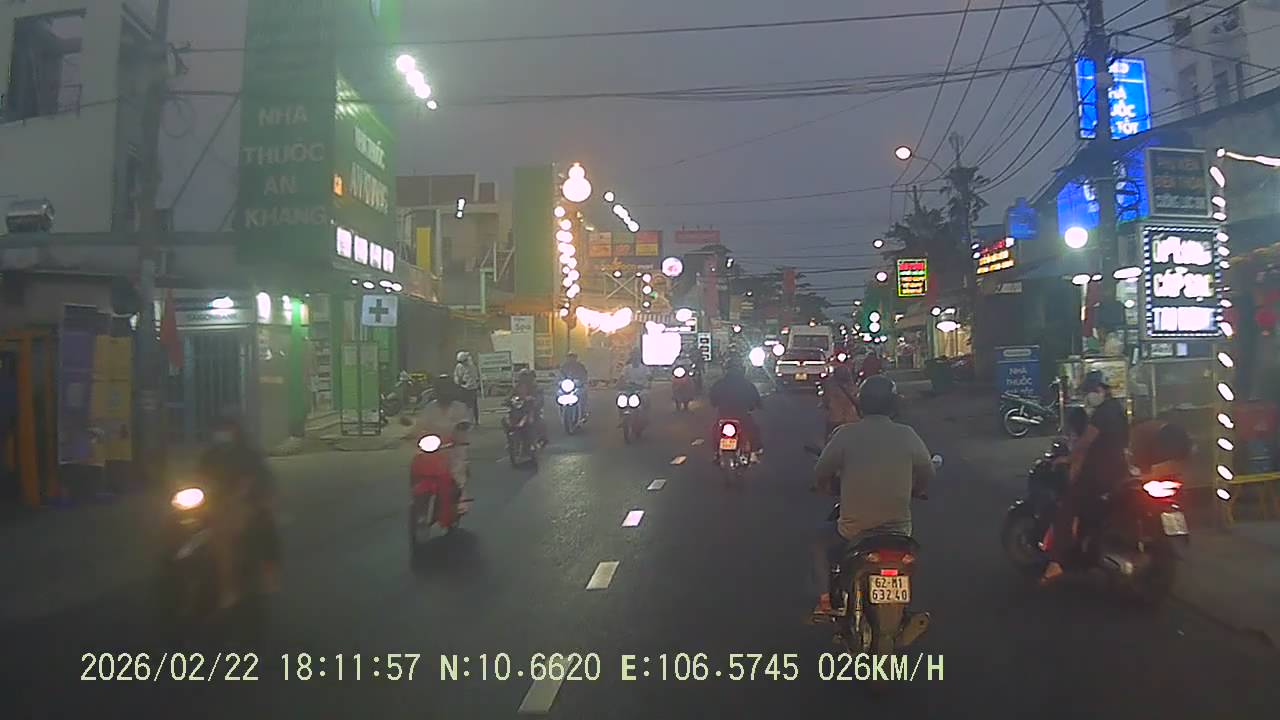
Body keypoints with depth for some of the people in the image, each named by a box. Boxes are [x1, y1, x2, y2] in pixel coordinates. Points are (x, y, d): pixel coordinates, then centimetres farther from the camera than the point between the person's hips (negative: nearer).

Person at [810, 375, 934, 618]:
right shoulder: (907, 435, -5)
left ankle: (825, 598, 16)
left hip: (853, 531, -2)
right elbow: (927, 474, 6)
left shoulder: (846, 434, -10)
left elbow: (820, 476, -3)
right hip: (898, 529, 2)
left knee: (822, 541, 27)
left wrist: (836, 490, 18)